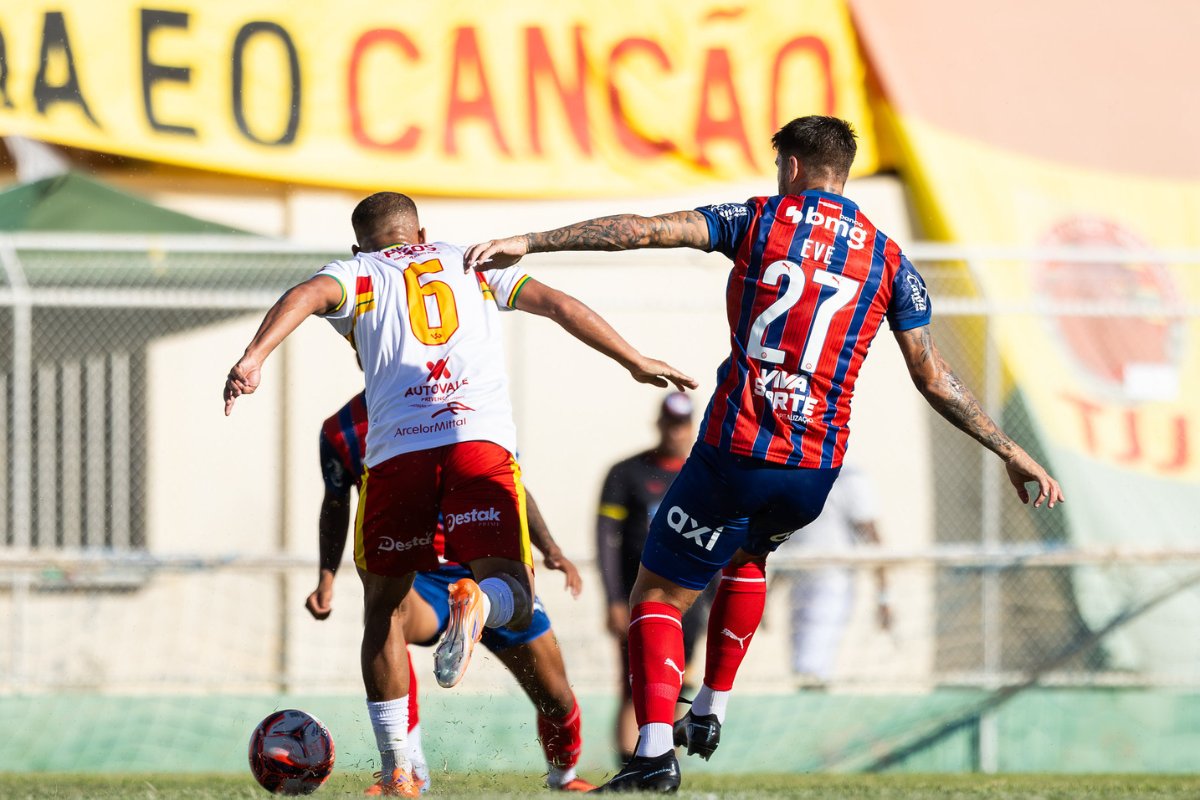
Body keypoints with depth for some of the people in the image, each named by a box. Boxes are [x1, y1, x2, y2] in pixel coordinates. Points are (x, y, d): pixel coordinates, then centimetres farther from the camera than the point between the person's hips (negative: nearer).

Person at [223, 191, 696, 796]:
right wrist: (636, 362, 35)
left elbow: (308, 294, -3)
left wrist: (253, 358, -17)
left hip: (397, 451, 0)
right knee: (515, 599, -2)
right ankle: (477, 603, -40)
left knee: (384, 607, 16)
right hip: (482, 441, 0)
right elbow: (559, 305, 26)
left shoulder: (359, 274, 19)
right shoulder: (470, 263, 27)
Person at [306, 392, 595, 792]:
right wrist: (327, 576, 2)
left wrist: (549, 549, -4)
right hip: (414, 575, -1)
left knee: (555, 696, 3)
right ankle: (410, 771, -30)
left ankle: (564, 775, 39)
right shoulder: (341, 429, -4)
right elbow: (336, 503, 14)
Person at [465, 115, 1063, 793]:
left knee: (658, 596, 5)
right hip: (817, 470, 4)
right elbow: (935, 380, 7)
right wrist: (1010, 452, 16)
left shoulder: (757, 220, 1)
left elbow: (644, 230, -8)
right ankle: (710, 713, 34)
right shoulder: (888, 260, 7)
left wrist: (529, 243, -7)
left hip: (735, 453, -4)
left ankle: (656, 750, -16)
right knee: (747, 557, 36)